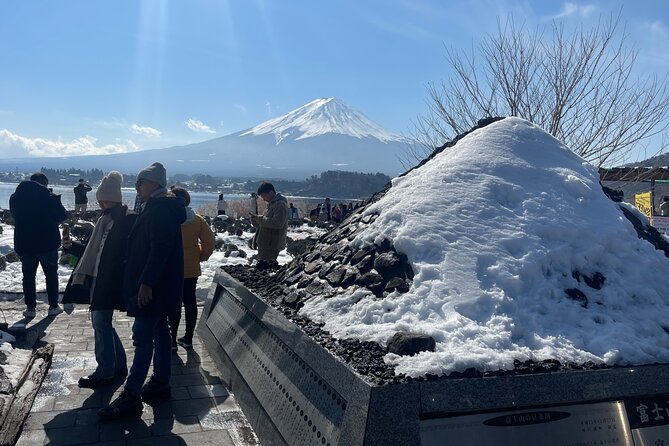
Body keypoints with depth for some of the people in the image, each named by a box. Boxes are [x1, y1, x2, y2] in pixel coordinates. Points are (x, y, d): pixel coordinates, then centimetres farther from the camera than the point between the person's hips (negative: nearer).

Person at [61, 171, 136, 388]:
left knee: (101, 322, -3)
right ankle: (119, 365, 27)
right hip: (97, 279, 9)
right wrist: (71, 246, 8)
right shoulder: (105, 220, 14)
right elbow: (92, 250, 21)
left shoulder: (128, 221, -13)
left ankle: (105, 371, 11)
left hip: (111, 282, -9)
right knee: (100, 321, 15)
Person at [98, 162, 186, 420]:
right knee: (159, 331, 15)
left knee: (143, 336, -7)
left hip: (153, 286, -10)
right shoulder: (155, 207, 15)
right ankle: (161, 384, 25)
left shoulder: (160, 209, -16)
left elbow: (159, 249, -24)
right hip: (158, 285, 10)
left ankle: (131, 396, -1)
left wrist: (146, 282, -25)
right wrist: (144, 281, 20)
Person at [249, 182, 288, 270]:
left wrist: (259, 219, -18)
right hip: (265, 244, 11)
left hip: (271, 245, -11)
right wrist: (257, 219, 3)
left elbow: (277, 223, -25)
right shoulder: (272, 204, 17)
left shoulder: (280, 204, -15)